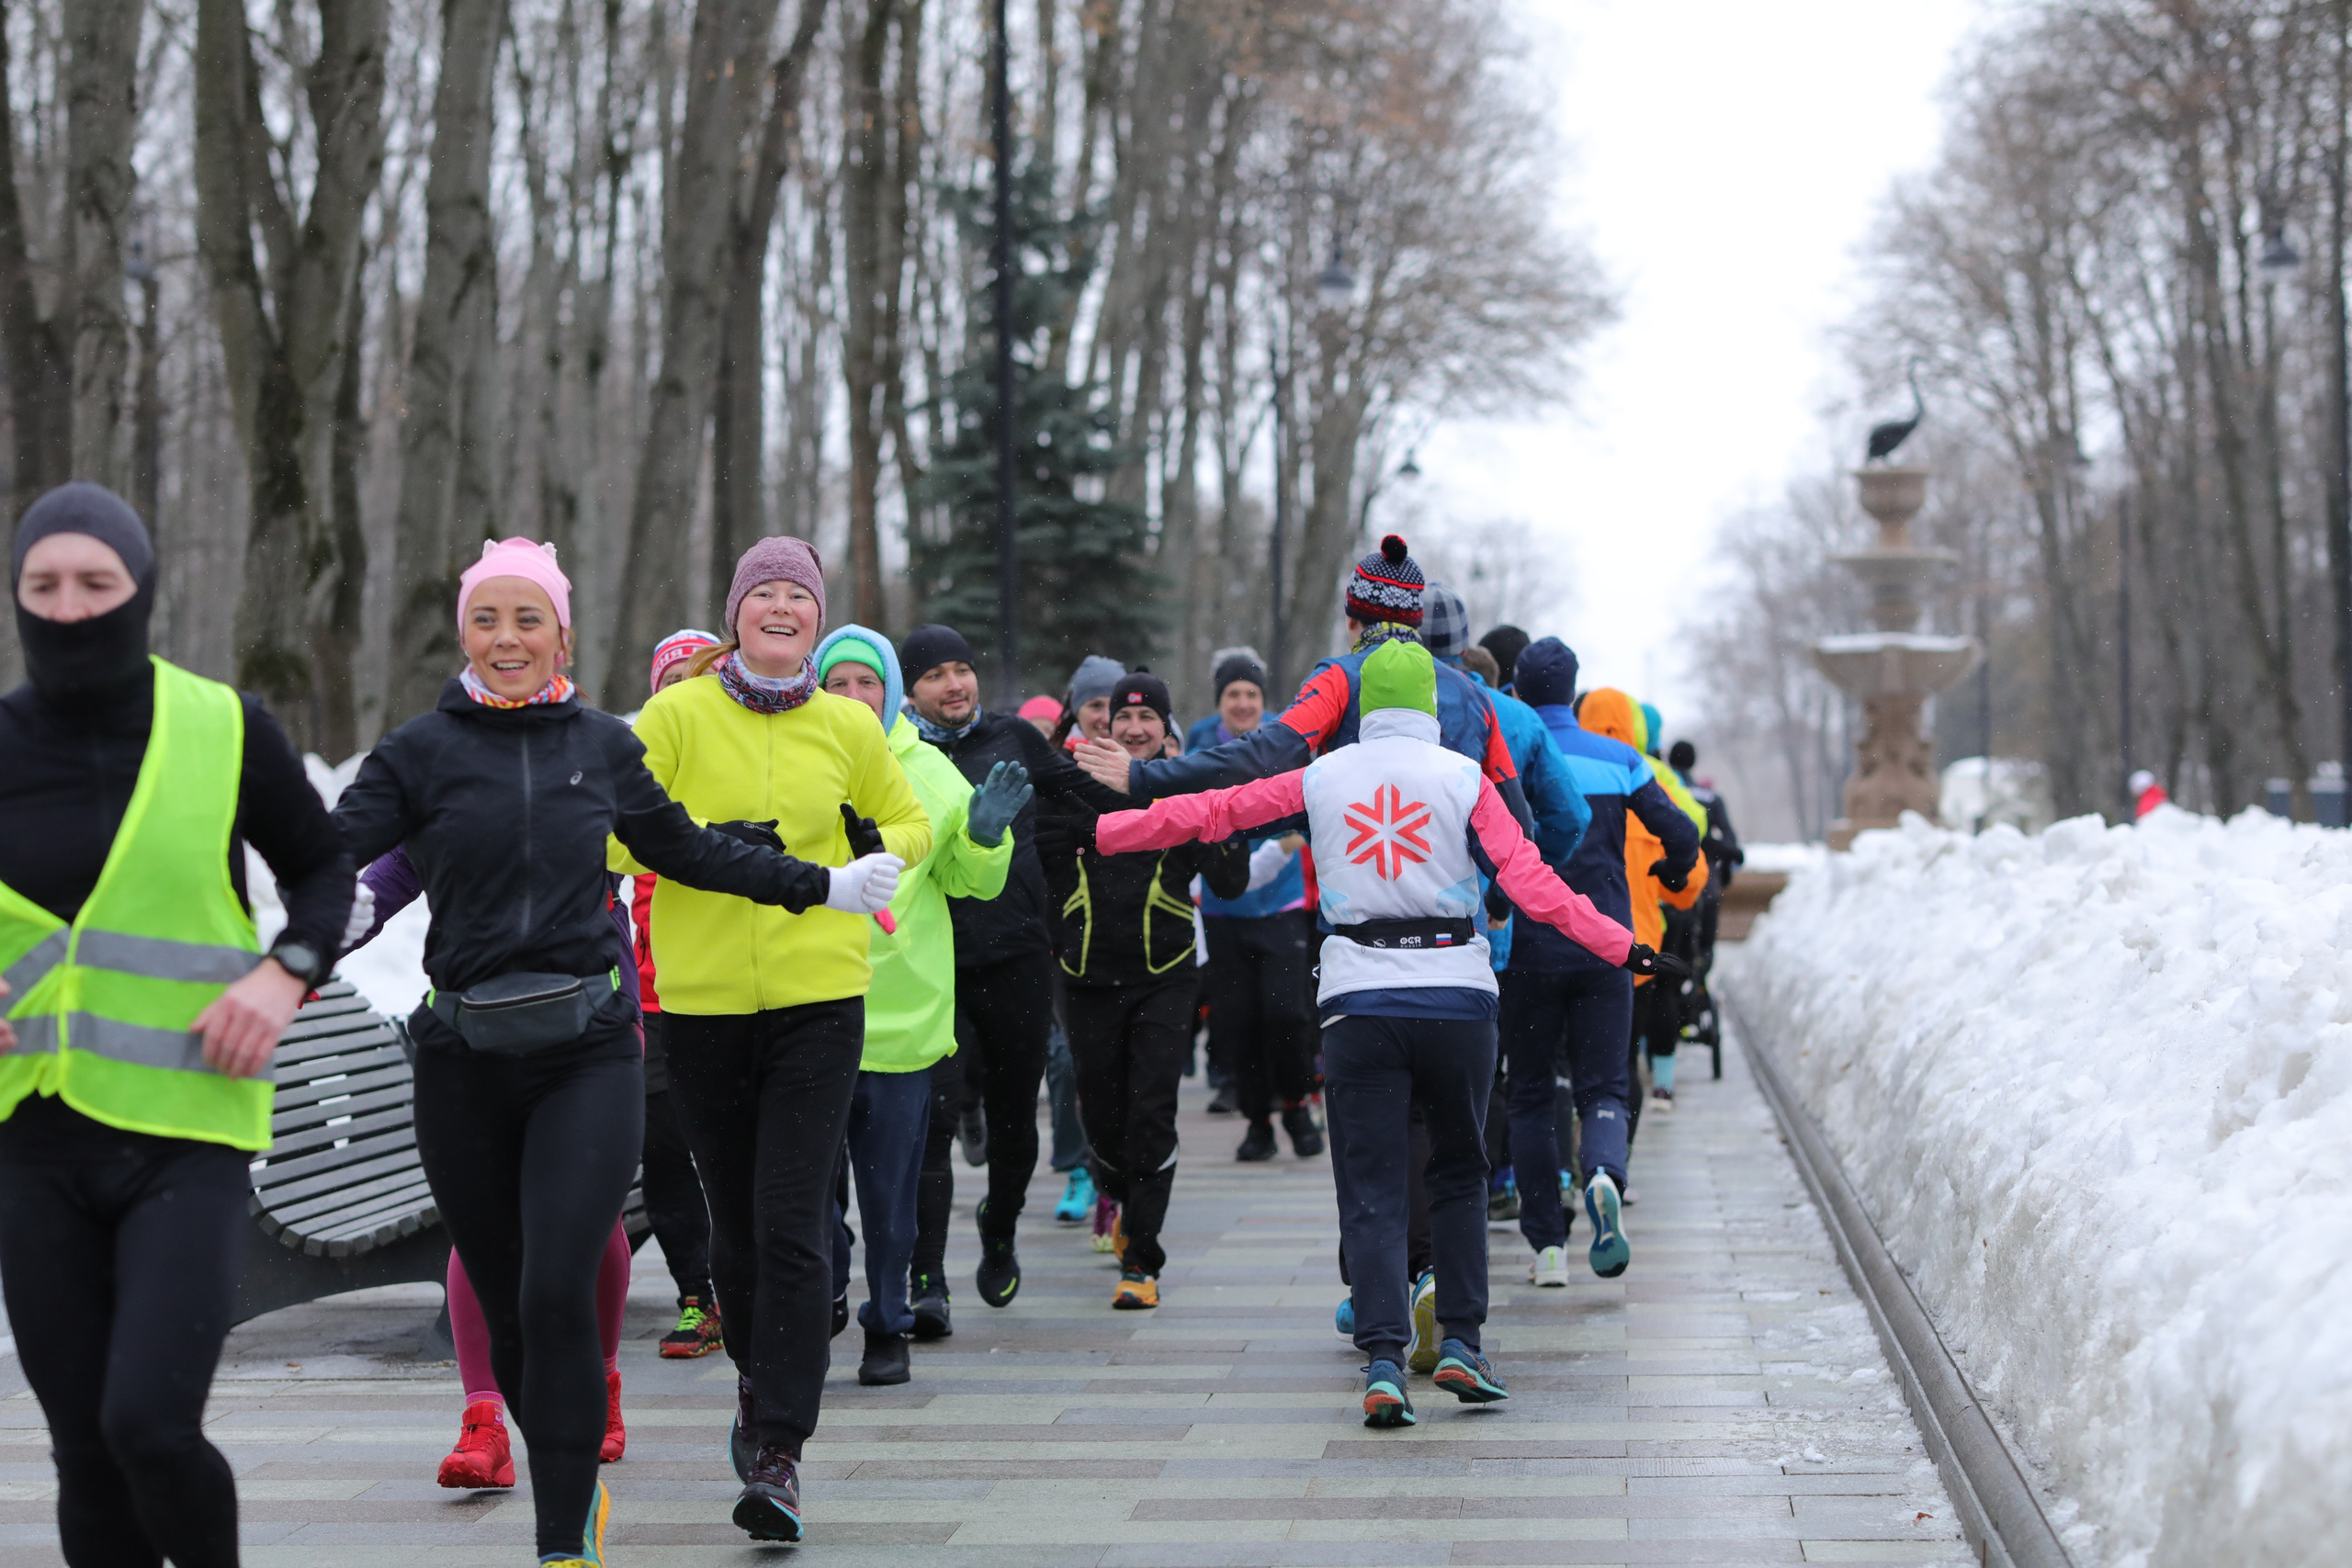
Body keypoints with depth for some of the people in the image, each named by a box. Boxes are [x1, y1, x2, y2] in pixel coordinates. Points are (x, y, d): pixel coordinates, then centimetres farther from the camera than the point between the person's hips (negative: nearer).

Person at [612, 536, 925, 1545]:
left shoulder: (848, 727, 6)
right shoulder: (677, 716, 0)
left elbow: (908, 821, 23)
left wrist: (882, 855, 1)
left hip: (818, 998, 0)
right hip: (702, 1000, 0)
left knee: (792, 1225, -10)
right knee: (734, 1221, 11)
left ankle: (777, 1451, -8)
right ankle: (758, 1377, 38)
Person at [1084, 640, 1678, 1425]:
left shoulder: (1319, 779, 7)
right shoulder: (1464, 779, 1)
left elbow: (1209, 812, 11)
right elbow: (1530, 881, -7)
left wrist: (1096, 830, 21)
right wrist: (1621, 947, -5)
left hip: (1358, 1000, 1)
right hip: (1455, 994, 0)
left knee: (1370, 1190, 2)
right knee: (1459, 1174, 16)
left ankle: (1383, 1360, -10)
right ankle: (1460, 1345, 11)